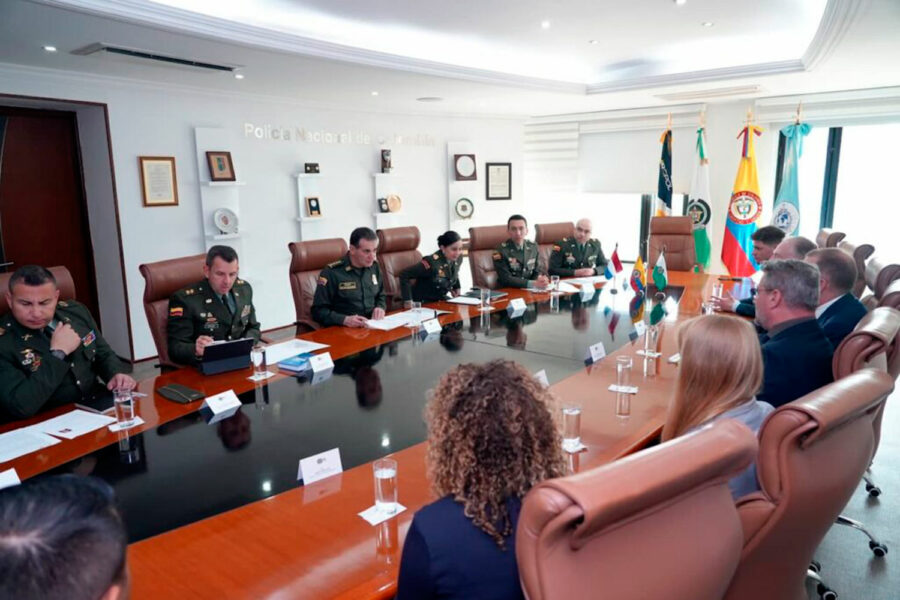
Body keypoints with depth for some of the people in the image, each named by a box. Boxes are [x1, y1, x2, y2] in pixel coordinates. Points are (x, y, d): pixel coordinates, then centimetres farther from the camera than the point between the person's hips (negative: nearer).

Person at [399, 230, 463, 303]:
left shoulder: (458, 258, -7)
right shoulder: (432, 262, -28)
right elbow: (404, 275, -25)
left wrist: (456, 288, 9)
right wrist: (408, 300, -25)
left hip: (440, 299, 7)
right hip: (422, 302, -7)